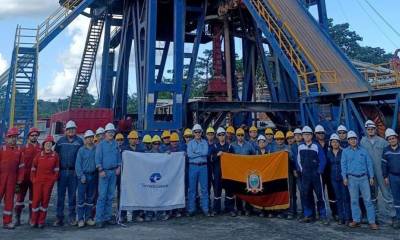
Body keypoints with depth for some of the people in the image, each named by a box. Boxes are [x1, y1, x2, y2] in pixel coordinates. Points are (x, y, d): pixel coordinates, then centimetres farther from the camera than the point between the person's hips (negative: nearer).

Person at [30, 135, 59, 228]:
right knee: (36, 199, 0)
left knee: (45, 200, 4)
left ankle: (41, 221, 14)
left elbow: (56, 168, 5)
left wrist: (54, 178, -1)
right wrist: (33, 179, 3)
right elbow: (33, 168, 8)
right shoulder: (39, 155, 4)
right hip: (38, 181, 0)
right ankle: (34, 221, 13)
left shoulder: (55, 155, 2)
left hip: (49, 181, 0)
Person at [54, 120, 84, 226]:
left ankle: (72, 217, 17)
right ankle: (59, 218, 12)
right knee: (60, 195, 4)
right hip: (62, 171, 1)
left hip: (74, 172, -1)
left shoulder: (79, 141, 3)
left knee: (72, 195, 8)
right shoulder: (60, 141, 8)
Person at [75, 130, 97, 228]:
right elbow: (78, 164, -2)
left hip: (93, 176, 3)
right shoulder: (81, 150, -1)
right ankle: (80, 219, 7)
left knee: (90, 198, 10)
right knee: (81, 198, 0)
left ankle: (89, 217, 19)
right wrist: (81, 176, -9)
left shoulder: (96, 149, 5)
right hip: (84, 175, -2)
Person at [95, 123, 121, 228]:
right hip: (104, 172, -5)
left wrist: (118, 167, 4)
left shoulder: (115, 144, 11)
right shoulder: (101, 144, -3)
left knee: (110, 196, 9)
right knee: (102, 195, -7)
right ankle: (99, 219, -2)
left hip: (114, 172, 5)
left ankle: (108, 216, 18)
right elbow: (98, 158, -7)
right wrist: (101, 170, -13)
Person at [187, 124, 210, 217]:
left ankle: (205, 209, 9)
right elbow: (189, 154, -6)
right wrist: (201, 153, -6)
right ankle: (191, 209, 8)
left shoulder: (205, 142, 11)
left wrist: (196, 152, -6)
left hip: (203, 166, 1)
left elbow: (206, 152, -7)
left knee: (204, 188, 1)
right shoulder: (190, 143, 8)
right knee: (192, 188, 1)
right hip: (193, 166, -1)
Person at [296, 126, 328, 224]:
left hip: (316, 174, -3)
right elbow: (299, 160, 13)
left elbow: (323, 160, -5)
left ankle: (323, 216, 6)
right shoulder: (300, 147, 6)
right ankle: (308, 215, 16)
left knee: (319, 195, -2)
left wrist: (319, 171, -8)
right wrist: (301, 170, 5)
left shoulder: (316, 146, -6)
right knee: (306, 195, 7)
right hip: (305, 175, 3)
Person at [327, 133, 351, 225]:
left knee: (346, 197, -3)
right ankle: (341, 217, 17)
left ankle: (347, 218, 5)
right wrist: (328, 176, 5)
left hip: (343, 177, -3)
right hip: (334, 178, 3)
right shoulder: (329, 153, 6)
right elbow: (328, 165, 12)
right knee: (338, 198, 9)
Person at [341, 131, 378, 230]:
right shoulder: (345, 152, 6)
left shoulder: (363, 151, 8)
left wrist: (371, 177, 4)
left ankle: (372, 221, 4)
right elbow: (343, 165, 4)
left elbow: (369, 164, 9)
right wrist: (345, 177, -3)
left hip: (364, 178, 0)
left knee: (367, 200, -1)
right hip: (352, 178, 0)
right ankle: (356, 220, 14)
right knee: (354, 200, 6)